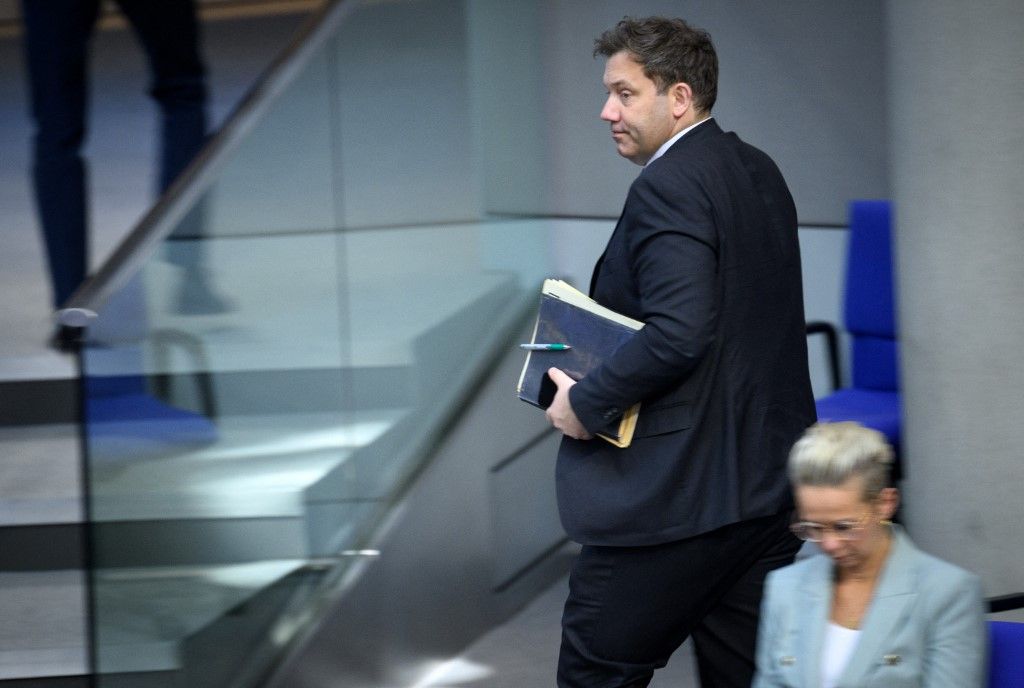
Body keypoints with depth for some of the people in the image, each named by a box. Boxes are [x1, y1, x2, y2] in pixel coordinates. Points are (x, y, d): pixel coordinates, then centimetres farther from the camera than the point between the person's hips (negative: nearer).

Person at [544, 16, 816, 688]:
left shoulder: (667, 187, -17)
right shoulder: (760, 172, 12)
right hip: (770, 486, 9)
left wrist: (588, 401, -15)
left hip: (678, 492, -9)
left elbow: (679, 333, -27)